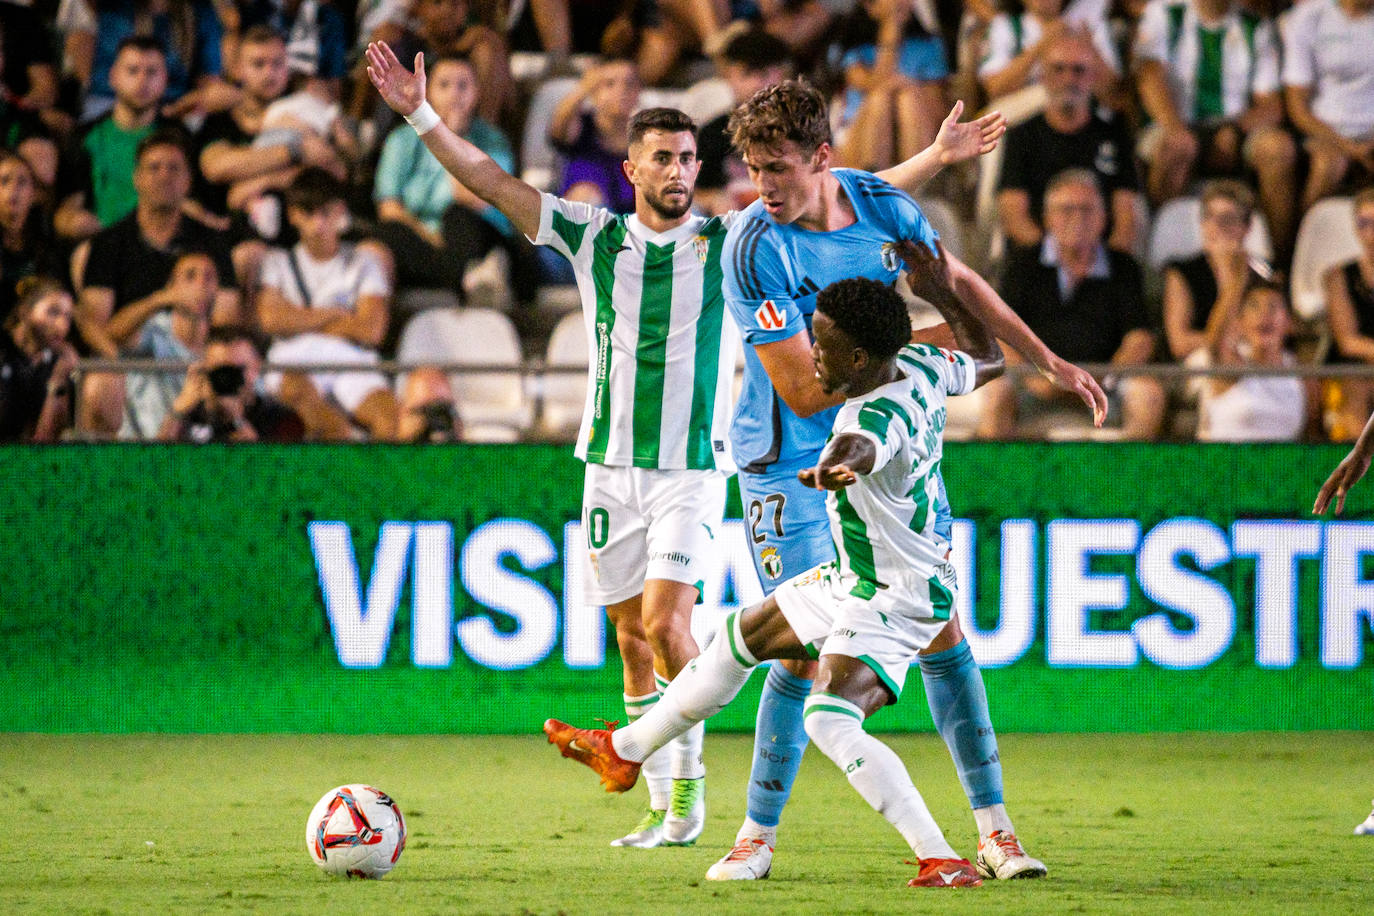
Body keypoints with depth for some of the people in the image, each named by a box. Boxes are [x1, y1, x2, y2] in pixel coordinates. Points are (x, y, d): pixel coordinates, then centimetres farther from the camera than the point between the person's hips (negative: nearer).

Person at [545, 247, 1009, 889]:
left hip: (895, 601, -11)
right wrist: (943, 297, 17)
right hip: (854, 577, 11)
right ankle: (625, 751, 45)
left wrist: (833, 469, -81)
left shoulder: (880, 417, -33)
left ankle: (942, 861, -31)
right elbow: (988, 361, 14)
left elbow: (861, 448, -59)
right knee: (739, 640, 25)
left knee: (830, 721, -31)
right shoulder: (918, 366, -6)